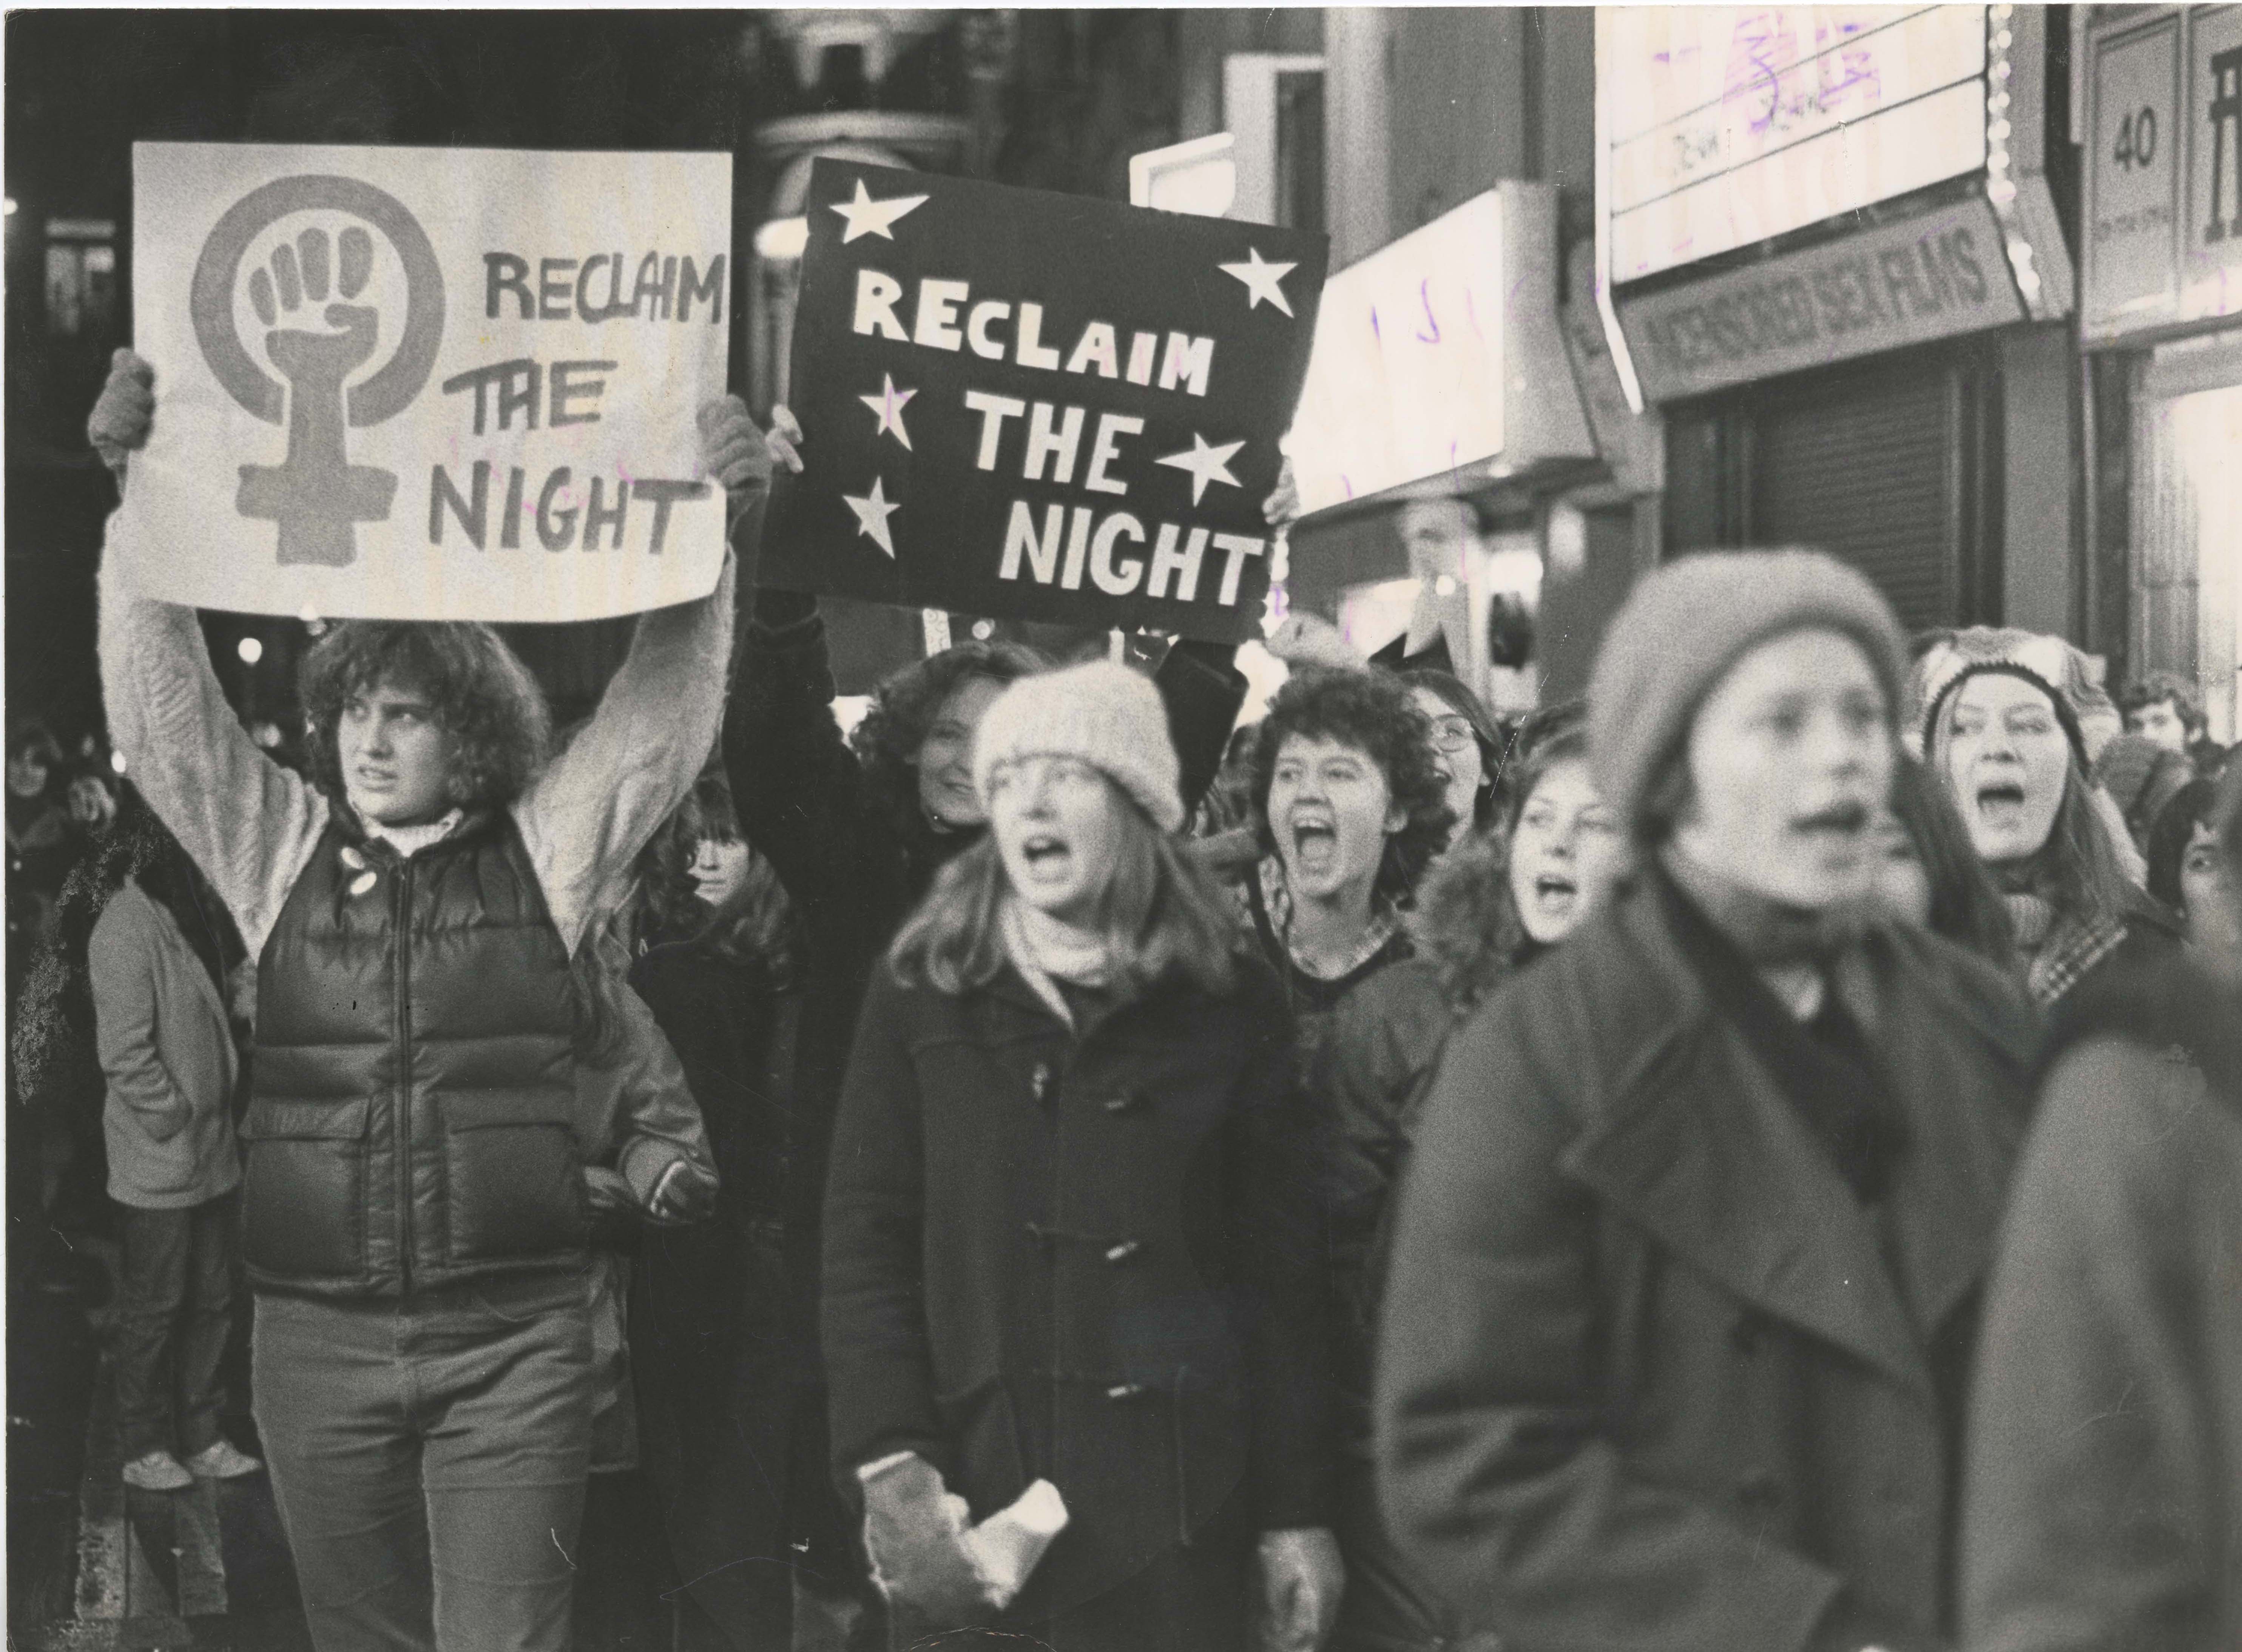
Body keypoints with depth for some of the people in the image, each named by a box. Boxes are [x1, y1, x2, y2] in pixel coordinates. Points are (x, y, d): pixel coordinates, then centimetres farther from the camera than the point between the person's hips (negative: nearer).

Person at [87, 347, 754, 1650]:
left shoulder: (547, 852, 4)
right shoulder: (281, 851, 9)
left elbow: (665, 706, 0)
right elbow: (166, 705, 3)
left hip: (513, 1336, -2)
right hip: (319, 1334, 3)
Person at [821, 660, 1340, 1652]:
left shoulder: (1226, 1004, 5)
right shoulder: (925, 990, 6)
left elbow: (1280, 1271, 5)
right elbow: (864, 1240, 1)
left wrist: (1296, 1513, 1)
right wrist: (890, 1463, -11)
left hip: (1172, 1506, 0)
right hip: (966, 1504, 1)